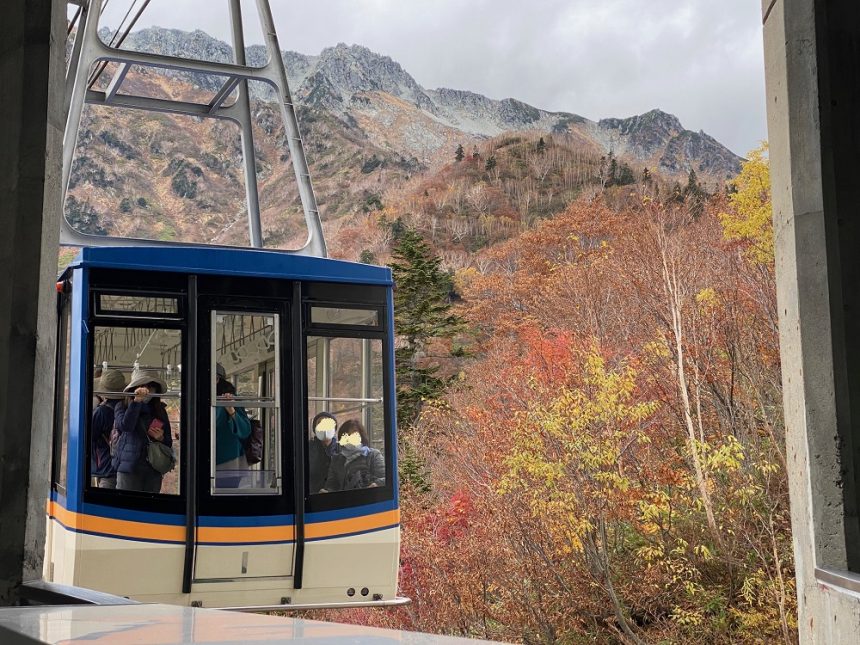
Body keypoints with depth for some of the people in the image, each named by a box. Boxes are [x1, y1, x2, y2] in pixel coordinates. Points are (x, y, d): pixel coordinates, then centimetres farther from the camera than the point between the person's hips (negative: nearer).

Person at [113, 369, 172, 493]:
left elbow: (169, 443, 18)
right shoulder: (123, 407, 3)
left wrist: (161, 438, -5)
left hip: (153, 471, 3)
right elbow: (124, 426, -19)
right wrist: (137, 401, -22)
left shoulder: (160, 411, 13)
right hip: (128, 468, -3)